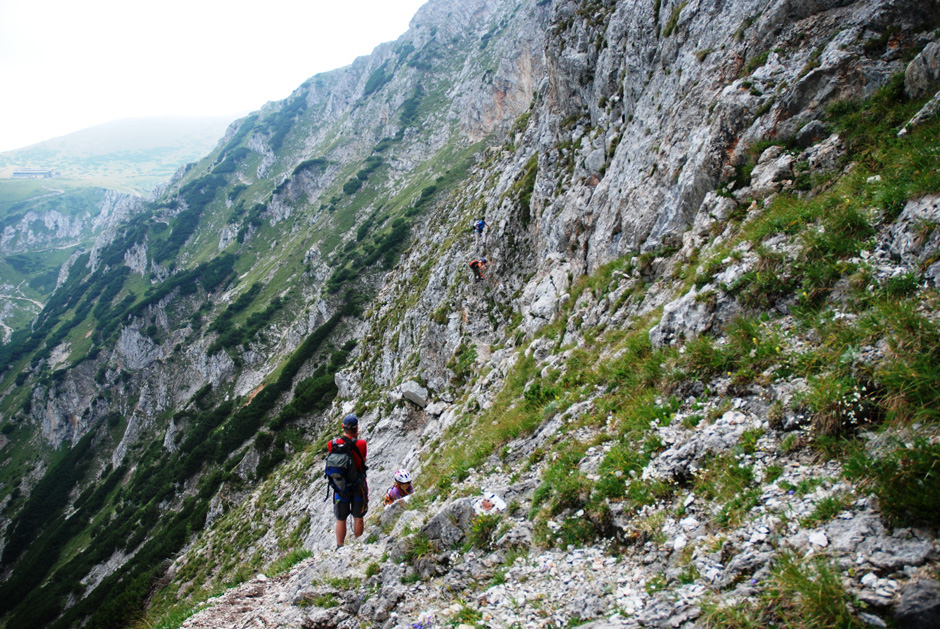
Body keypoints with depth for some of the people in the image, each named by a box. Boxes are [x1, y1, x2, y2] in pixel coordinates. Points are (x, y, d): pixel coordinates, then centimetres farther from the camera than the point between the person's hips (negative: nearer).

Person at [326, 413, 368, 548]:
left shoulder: (332, 444, -13)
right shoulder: (361, 444, -20)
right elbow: (363, 461, -5)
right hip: (358, 485, -2)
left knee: (341, 519, 17)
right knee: (358, 518, 15)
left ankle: (340, 548, 25)